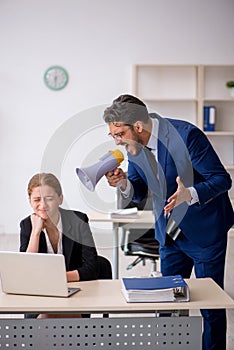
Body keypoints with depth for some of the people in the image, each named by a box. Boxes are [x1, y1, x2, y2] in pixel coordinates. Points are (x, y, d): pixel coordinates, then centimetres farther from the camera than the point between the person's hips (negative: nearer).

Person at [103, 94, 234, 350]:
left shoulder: (185, 135, -25)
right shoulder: (134, 145, -4)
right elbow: (139, 193, 5)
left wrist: (189, 194, -38)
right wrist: (123, 184, -17)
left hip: (205, 231, -6)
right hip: (170, 233, 6)